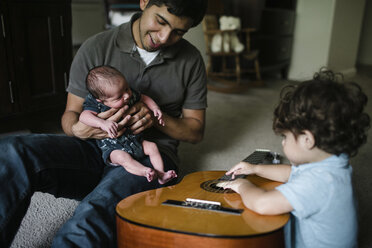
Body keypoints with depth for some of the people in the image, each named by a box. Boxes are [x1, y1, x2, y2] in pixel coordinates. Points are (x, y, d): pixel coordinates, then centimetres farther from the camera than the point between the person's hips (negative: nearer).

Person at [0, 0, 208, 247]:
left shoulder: (191, 60, 6)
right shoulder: (97, 47, 3)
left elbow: (196, 131, 10)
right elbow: (71, 113, 9)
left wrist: (156, 117, -10)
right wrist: (78, 129, -17)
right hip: (94, 150, 2)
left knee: (95, 214, -36)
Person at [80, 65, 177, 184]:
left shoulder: (130, 95, -4)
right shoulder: (96, 104, -18)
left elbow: (143, 98, 14)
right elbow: (84, 116, -33)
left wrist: (155, 108, -3)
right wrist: (102, 123, -48)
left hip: (135, 140, 6)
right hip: (113, 147, -6)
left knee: (152, 147, -4)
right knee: (122, 157, -32)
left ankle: (161, 174, -1)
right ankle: (145, 172, -40)